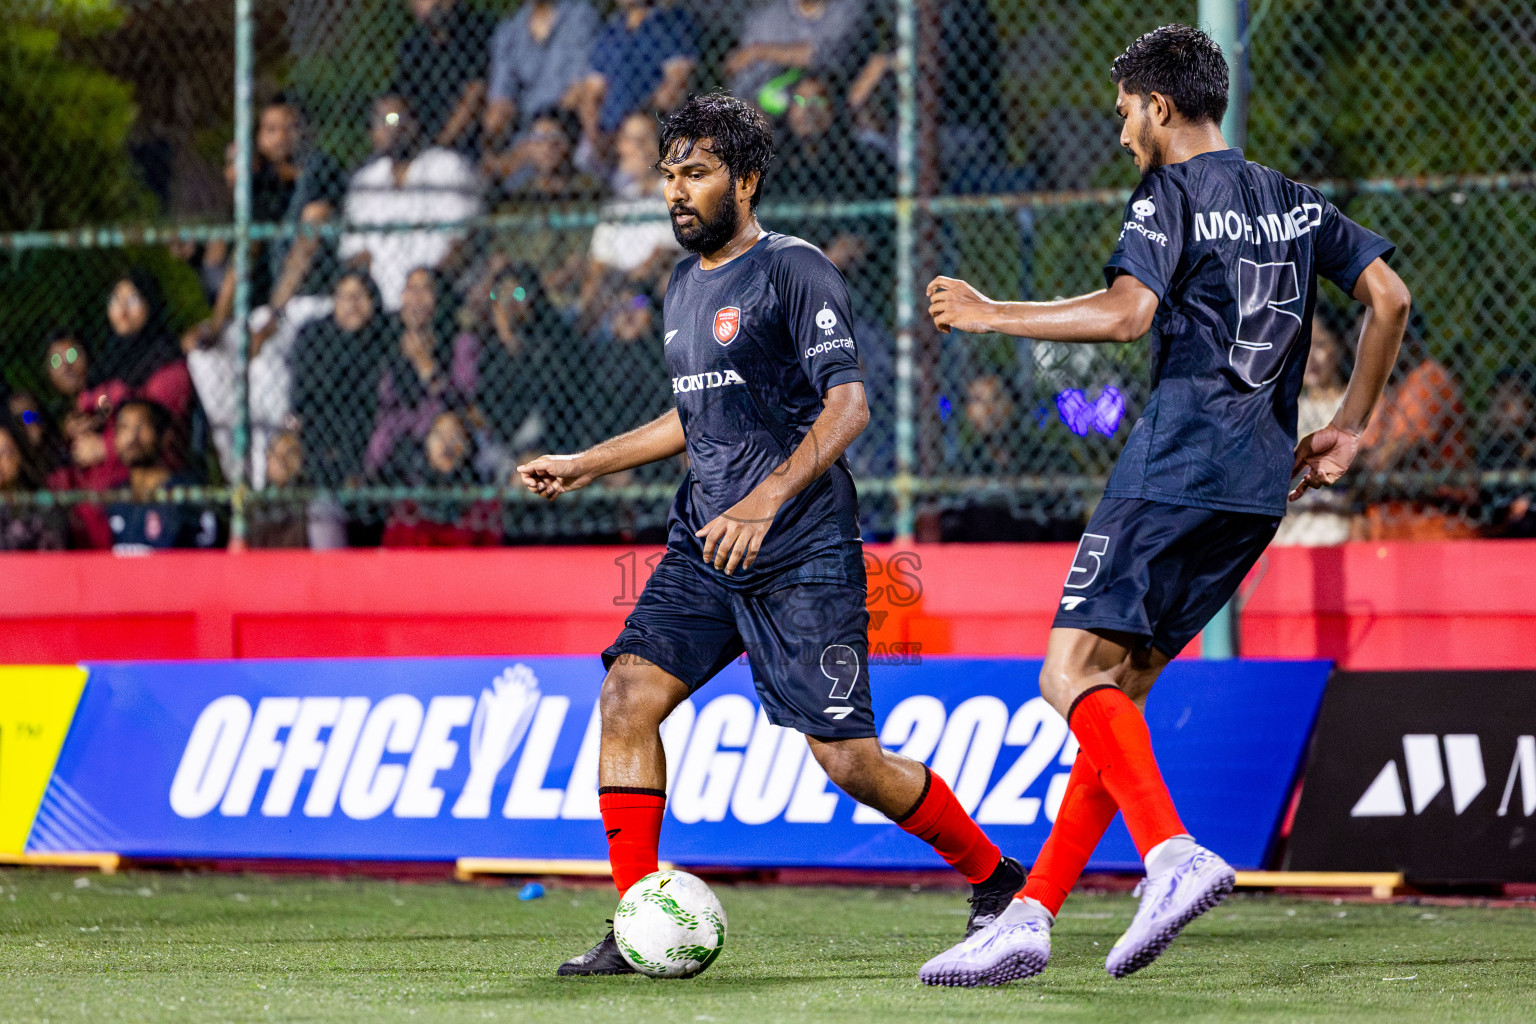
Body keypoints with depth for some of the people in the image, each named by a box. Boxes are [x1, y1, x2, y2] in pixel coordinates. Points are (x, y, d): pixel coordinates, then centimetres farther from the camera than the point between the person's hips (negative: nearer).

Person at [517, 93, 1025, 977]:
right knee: (628, 693, -12)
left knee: (849, 760, -6)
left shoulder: (794, 271, -9)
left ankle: (994, 880, 18)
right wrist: (584, 466, 28)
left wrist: (766, 501, -28)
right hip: (705, 546, 7)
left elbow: (849, 405, -17)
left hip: (802, 557, -7)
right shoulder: (685, 288, 16)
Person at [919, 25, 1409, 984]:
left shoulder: (1170, 195, -3)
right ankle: (1029, 917, 4)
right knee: (1117, 689, 8)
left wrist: (990, 314, -11)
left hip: (1176, 465, -8)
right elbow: (1391, 298, 13)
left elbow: (1126, 311, -19)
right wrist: (1348, 430, 21)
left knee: (1073, 673, -12)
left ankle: (1172, 852, -34)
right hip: (1261, 481, 8)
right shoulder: (1295, 202, 19)